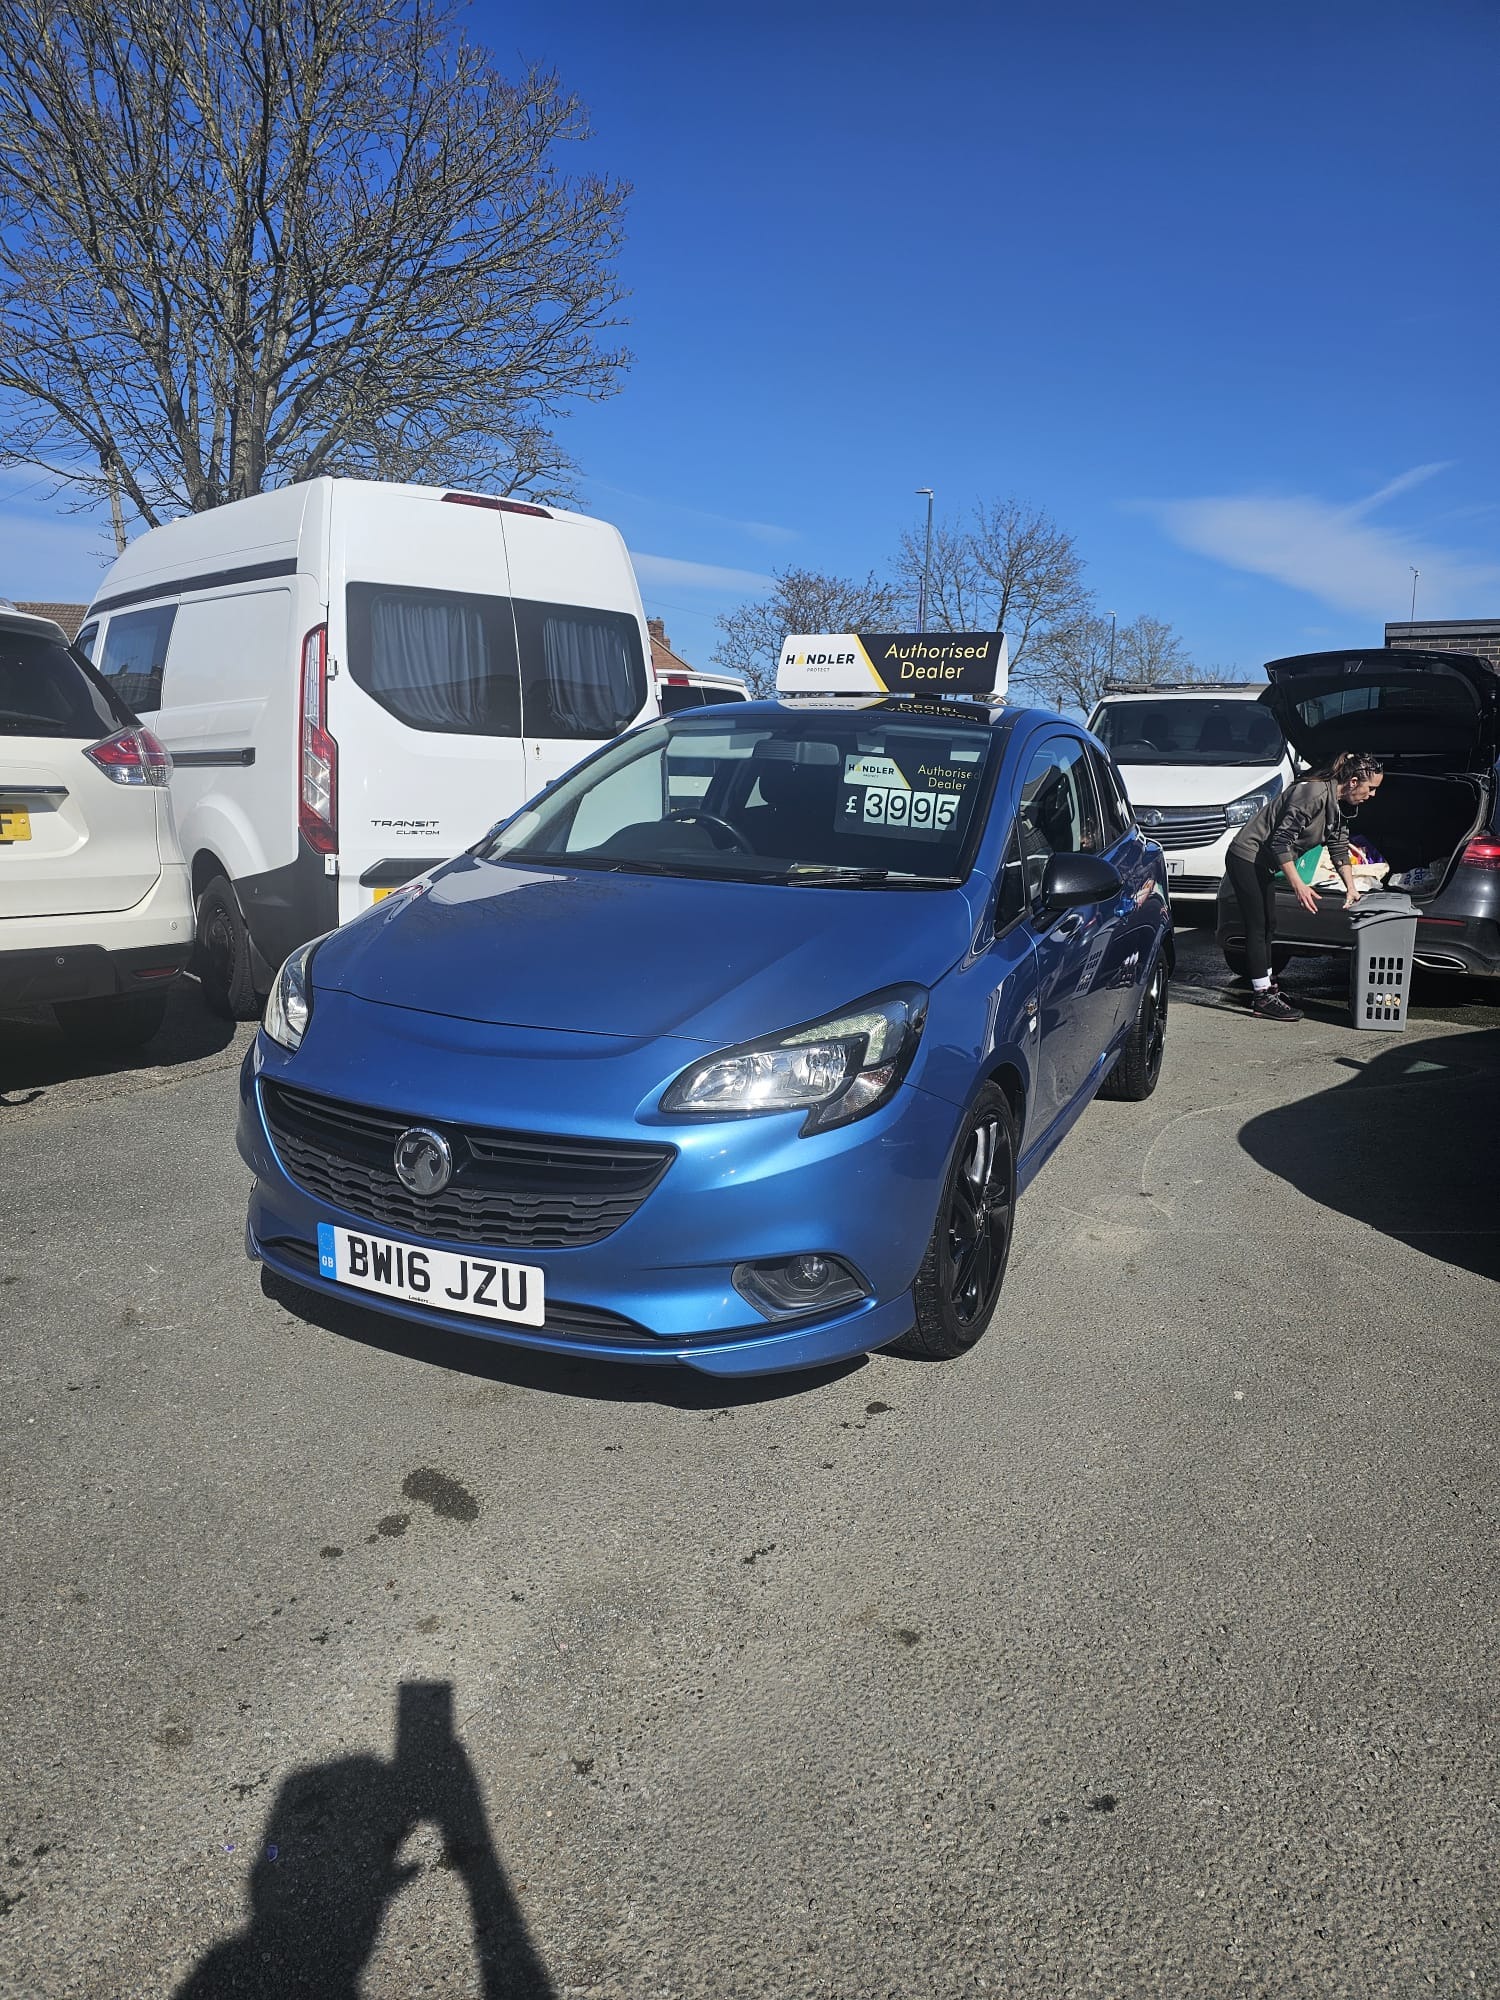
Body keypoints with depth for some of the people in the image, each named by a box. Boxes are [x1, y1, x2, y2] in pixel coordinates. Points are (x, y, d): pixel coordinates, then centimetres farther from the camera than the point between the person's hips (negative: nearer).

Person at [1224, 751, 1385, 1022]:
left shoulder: (1339, 805, 6)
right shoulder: (1313, 793, -24)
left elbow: (1339, 848, 15)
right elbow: (1281, 840, -26)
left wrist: (1351, 888, 9)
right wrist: (1298, 885, -26)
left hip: (1265, 865, 10)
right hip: (1245, 858, -10)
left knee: (1268, 927, 14)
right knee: (1257, 928, -8)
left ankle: (1266, 988, 23)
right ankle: (1263, 1000, -6)